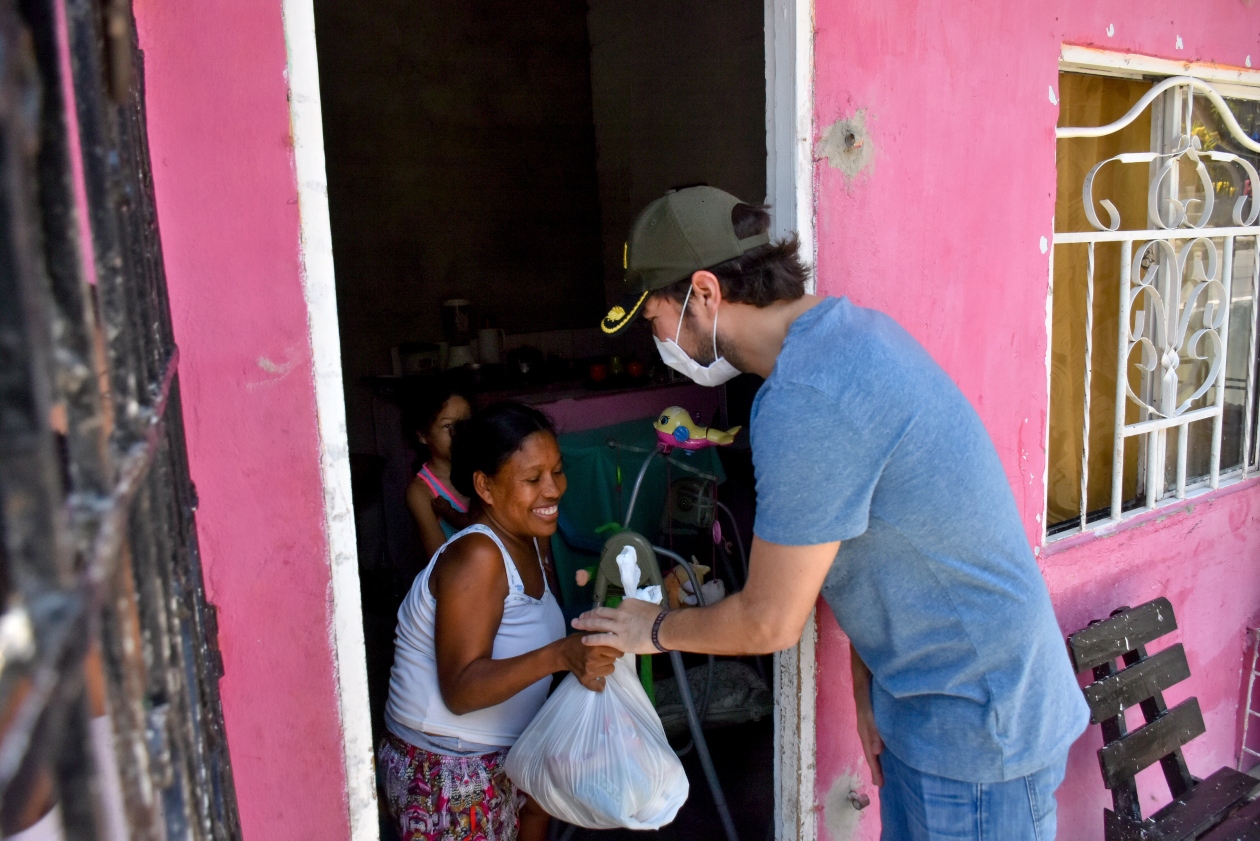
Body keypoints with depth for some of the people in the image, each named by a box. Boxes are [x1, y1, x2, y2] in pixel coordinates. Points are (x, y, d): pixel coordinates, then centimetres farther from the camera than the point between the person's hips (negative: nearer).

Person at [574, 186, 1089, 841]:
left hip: (975, 730, -9)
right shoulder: (847, 325, 2)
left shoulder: (804, 400, -30)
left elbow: (770, 621, -20)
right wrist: (869, 681, 10)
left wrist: (657, 630, -2)